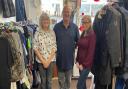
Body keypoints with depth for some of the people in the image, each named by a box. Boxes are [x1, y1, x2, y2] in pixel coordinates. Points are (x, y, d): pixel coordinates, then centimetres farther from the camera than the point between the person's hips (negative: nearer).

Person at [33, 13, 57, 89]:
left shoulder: (52, 32, 0)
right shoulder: (37, 33, -4)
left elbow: (54, 47, -2)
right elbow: (35, 48, -5)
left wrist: (48, 60, -9)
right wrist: (43, 61, -9)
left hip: (51, 60, 1)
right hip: (41, 61, -1)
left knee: (49, 80, 10)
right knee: (43, 80, 10)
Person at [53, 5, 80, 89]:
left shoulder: (74, 27, -4)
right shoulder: (57, 26, -5)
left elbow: (78, 41, 5)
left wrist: (73, 48, -2)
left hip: (70, 57, 0)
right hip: (60, 57, 0)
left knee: (68, 78, 17)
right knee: (61, 78, 15)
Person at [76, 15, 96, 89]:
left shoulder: (92, 35, -13)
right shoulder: (83, 34, 9)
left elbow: (91, 52, -16)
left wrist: (84, 64, -14)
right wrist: (77, 61, 5)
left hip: (87, 64, -7)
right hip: (81, 63, 7)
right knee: (83, 83, 15)